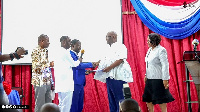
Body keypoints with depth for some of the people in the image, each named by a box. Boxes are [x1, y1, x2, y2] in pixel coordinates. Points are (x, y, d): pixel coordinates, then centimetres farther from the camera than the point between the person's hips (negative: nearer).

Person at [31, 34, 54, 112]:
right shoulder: (36, 51, -11)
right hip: (40, 82, -8)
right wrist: (49, 64, -16)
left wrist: (51, 82, 16)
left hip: (47, 81, 8)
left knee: (48, 103, 10)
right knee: (40, 105, -3)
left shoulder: (45, 51, 14)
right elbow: (36, 67, -17)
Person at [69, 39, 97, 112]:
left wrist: (85, 71, 7)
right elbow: (77, 65, -21)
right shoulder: (71, 54, -12)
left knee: (80, 106, 12)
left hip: (80, 83, 10)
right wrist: (91, 64, -17)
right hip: (75, 83, -10)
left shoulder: (76, 55, 18)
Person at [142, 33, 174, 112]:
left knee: (161, 100, -1)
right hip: (150, 78, 9)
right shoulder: (150, 50, 10)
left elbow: (165, 65, -18)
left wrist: (165, 79, -22)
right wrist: (146, 75, 17)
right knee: (148, 98, 12)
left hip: (158, 79, -9)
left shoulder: (161, 50, -15)